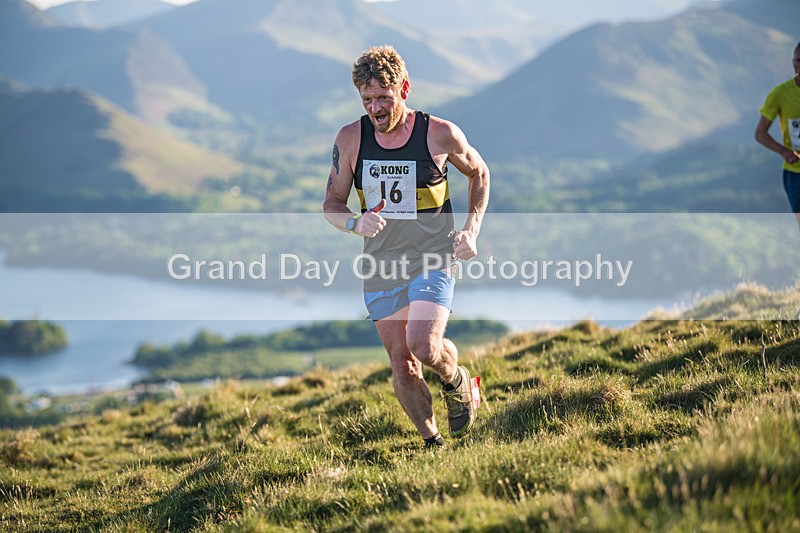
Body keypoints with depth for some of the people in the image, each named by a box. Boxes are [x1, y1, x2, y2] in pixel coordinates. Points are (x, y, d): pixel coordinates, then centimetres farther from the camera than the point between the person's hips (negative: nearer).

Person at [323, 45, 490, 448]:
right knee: (403, 368, 3)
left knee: (424, 346, -24)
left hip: (433, 261, -3)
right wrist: (355, 223, -17)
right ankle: (432, 443, 22)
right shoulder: (350, 139, -3)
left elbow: (479, 173, 10)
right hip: (380, 266, 3)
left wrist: (471, 230, -2)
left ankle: (457, 383, 10)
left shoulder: (440, 134, -9)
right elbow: (331, 203, 6)